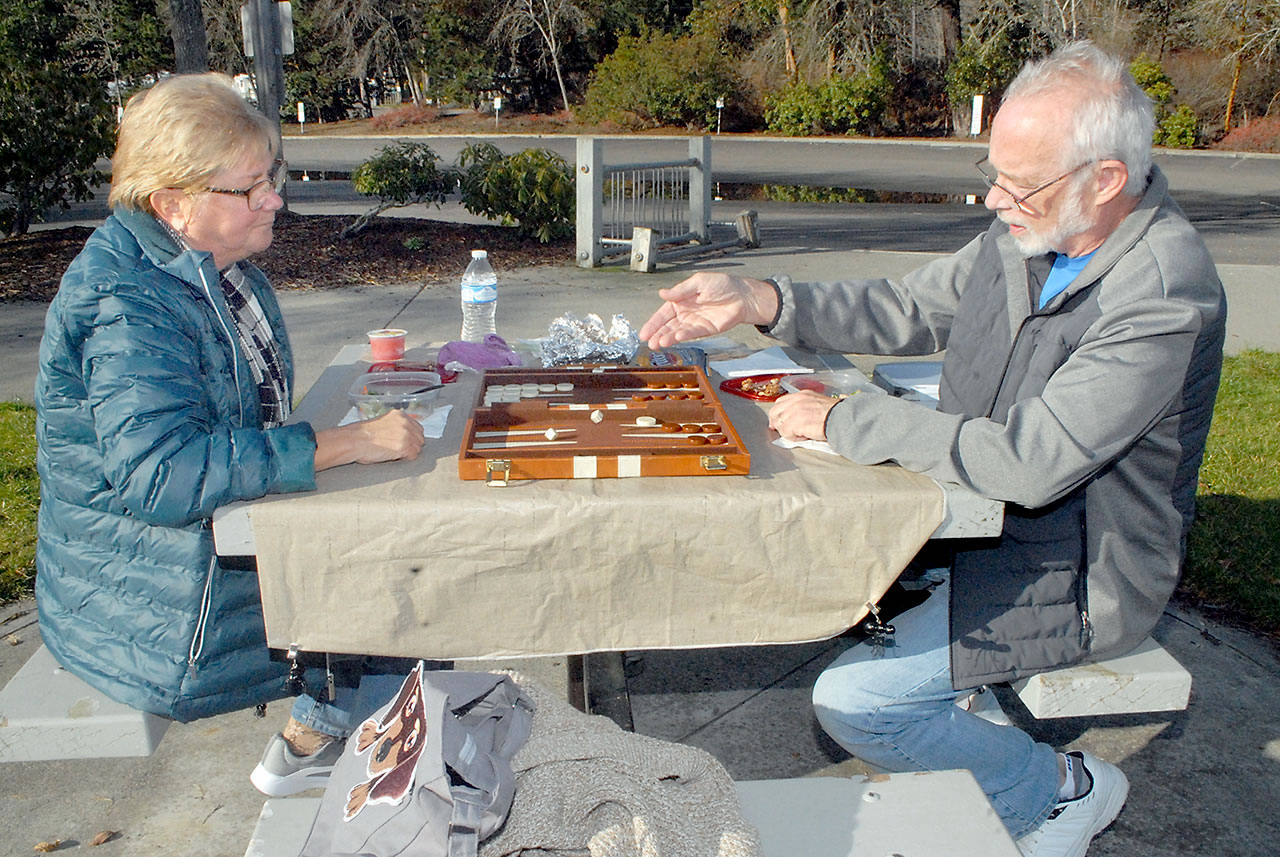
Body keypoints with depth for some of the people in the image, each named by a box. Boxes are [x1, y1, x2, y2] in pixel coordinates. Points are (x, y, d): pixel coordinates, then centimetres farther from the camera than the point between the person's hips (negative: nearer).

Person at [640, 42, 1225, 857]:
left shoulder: (1165, 294, -28)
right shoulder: (1025, 234, -3)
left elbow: (1027, 462, -33)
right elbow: (907, 310, 7)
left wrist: (844, 419, -26)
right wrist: (758, 300, -6)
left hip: (1072, 576, -8)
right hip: (988, 518, 8)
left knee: (852, 702, -15)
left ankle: (1063, 791, 9)